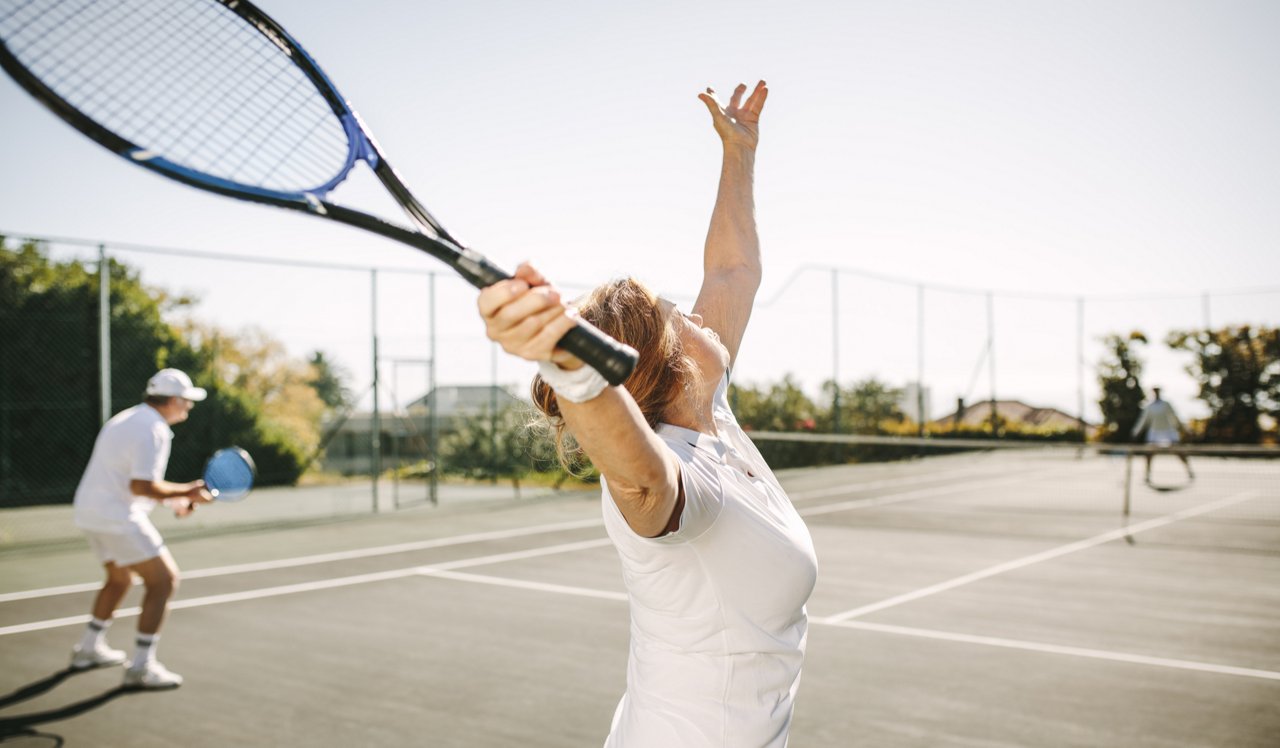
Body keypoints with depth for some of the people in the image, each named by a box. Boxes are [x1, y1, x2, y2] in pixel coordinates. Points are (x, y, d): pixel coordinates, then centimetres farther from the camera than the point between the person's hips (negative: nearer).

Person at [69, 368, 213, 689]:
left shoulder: (127, 419, 15)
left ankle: (89, 649, 40)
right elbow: (141, 486, -24)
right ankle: (141, 667, -5)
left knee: (120, 579, 29)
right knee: (164, 580, -7)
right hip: (118, 518, -10)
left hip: (91, 511, 10)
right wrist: (187, 492, -15)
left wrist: (173, 498, 14)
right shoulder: (154, 430, -17)